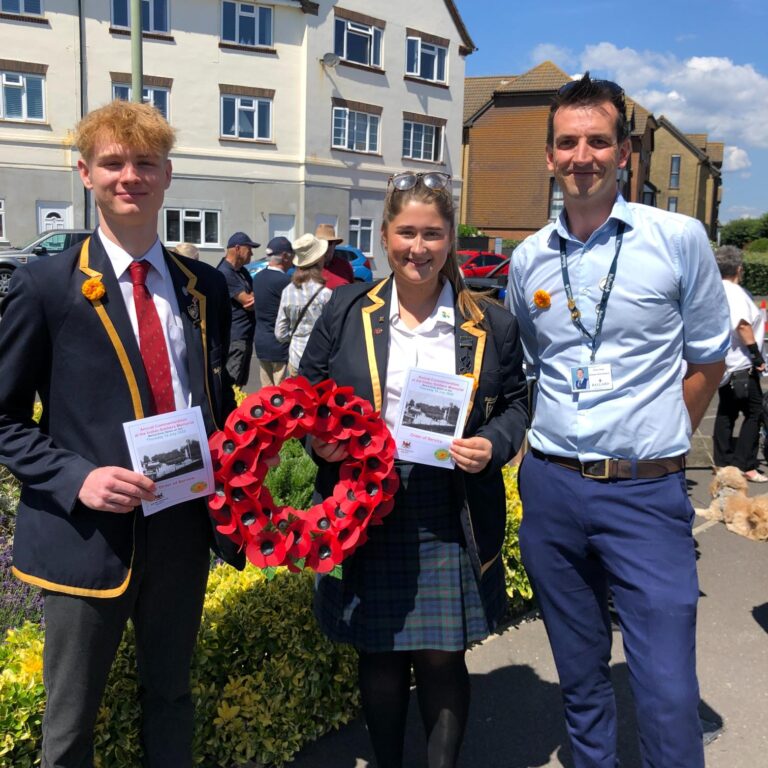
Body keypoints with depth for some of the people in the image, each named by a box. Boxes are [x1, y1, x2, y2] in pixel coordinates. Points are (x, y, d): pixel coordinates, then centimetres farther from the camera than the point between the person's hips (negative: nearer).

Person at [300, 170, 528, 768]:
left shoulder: (489, 324, 3)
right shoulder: (347, 311, 3)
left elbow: (515, 402, 9)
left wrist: (493, 446, -11)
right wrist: (319, 439, -10)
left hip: (452, 514, 0)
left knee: (442, 656, 8)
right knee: (378, 653, 15)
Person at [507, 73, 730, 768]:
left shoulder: (679, 239, -4)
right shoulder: (529, 258, 6)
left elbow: (707, 360, 4)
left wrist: (655, 445, 2)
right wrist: (564, 443, 12)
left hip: (646, 493, -3)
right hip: (550, 487, 4)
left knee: (668, 696, -3)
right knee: (580, 677, 17)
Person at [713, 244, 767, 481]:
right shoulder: (735, 293, -15)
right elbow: (743, 325, -22)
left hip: (722, 363, 9)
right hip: (741, 365, -9)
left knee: (726, 412, 13)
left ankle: (723, 462, 17)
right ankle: (746, 466, -3)